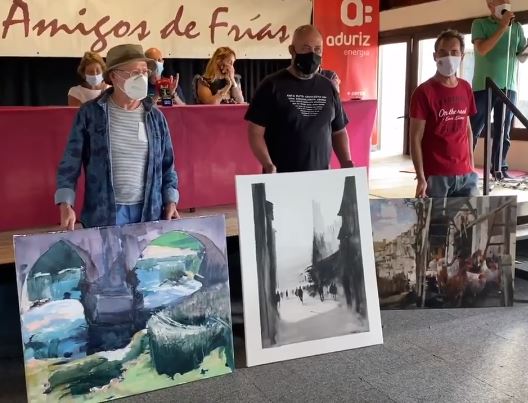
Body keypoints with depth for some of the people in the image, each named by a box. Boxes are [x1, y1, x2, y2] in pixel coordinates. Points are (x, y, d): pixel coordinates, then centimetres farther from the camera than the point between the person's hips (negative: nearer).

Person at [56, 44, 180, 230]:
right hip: (104, 213, -3)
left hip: (149, 212, 3)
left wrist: (170, 202, 1)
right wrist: (66, 205, -12)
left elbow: (167, 166, 12)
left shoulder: (156, 117, 7)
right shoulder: (90, 113, -2)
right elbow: (70, 163, -2)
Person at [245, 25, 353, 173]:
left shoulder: (328, 87, 9)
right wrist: (268, 165, -22)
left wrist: (346, 163, 0)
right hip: (281, 178, -4)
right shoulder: (272, 85, -4)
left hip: (320, 177, 4)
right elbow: (256, 132, -8)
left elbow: (339, 131, 16)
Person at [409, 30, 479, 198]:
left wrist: (471, 164, 13)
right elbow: (416, 138, -11)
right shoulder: (424, 92, -8)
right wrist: (421, 178, -16)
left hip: (465, 174, 6)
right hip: (435, 176, -5)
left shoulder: (465, 88, 10)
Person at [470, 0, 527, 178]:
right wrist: (502, 27, -13)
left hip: (508, 87, 4)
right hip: (483, 86, -3)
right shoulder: (480, 24, 3)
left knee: (503, 132, 7)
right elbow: (482, 50, -11)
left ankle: (499, 169, 13)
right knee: (473, 130, -2)